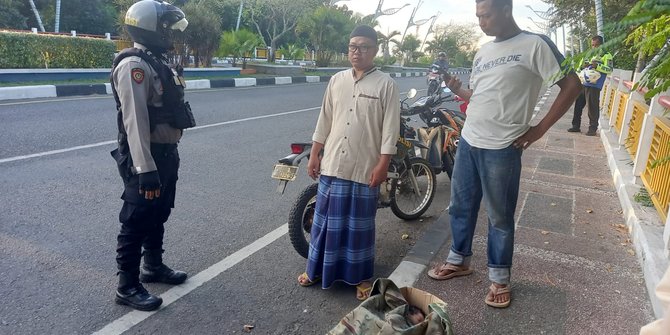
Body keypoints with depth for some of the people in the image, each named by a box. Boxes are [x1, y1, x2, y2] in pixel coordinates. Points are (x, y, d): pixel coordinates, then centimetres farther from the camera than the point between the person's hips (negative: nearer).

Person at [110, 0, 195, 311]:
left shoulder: (157, 61, 15)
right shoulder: (134, 64, -18)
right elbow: (135, 120, -27)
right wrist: (145, 169, -31)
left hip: (165, 152, 10)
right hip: (145, 157, -10)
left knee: (158, 214, 20)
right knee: (137, 220, -1)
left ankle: (153, 265, 37)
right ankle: (127, 286, 12)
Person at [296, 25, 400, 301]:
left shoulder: (385, 84, -4)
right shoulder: (337, 80, 8)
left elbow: (390, 128, -8)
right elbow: (324, 121, 11)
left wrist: (383, 165, -13)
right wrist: (314, 155, 8)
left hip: (365, 167, -4)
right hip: (332, 164, 4)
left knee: (360, 224, 7)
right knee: (326, 220, 12)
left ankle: (362, 276, 23)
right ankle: (318, 268, 29)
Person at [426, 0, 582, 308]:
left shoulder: (535, 45, -8)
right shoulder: (483, 51, 12)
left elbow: (572, 85, -8)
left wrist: (539, 129, -10)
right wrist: (456, 89, -1)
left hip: (502, 148, -7)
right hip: (468, 141, 7)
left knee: (500, 216, 6)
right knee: (460, 206, 16)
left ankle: (499, 278, 22)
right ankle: (459, 260, 35)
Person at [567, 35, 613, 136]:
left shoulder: (606, 55, 2)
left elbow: (609, 69, -10)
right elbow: (579, 68, 26)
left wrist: (597, 66, -22)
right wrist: (583, 66, 2)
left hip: (594, 86, -7)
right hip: (583, 84, 7)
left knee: (592, 107, -7)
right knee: (578, 105, 7)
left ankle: (593, 129, -1)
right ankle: (576, 126, 16)